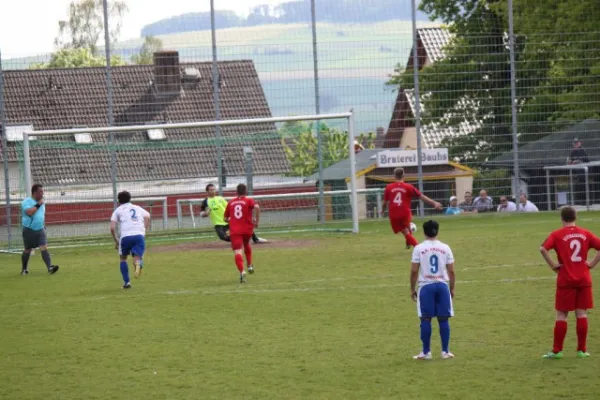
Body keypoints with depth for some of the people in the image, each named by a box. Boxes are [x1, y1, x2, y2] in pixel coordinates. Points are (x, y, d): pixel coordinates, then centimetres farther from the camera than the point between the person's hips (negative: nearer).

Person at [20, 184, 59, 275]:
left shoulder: (42, 202, 11)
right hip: (29, 230, -4)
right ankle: (24, 269, 26)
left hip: (40, 230, 4)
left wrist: (44, 226, 24)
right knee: (27, 250, 8)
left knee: (44, 248, -11)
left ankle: (50, 267, -23)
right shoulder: (27, 201, -10)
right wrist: (38, 205, -20)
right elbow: (29, 212, -28)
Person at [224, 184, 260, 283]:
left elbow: (226, 218, 18)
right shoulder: (249, 201, 4)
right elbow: (257, 207, -18)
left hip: (234, 231, -1)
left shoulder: (231, 203, 12)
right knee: (246, 245, 32)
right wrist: (256, 221, -9)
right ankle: (250, 265, 31)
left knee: (237, 252, -13)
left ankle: (242, 271, -35)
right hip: (247, 229, 1)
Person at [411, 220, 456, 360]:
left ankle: (426, 352, 4)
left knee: (426, 319, 2)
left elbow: (414, 271, -4)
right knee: (443, 319, 5)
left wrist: (412, 288, 6)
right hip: (442, 285, 2)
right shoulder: (445, 248, 3)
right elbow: (451, 271, 3)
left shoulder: (419, 248, -3)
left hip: (426, 286, -2)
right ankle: (445, 351, 6)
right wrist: (452, 289, 13)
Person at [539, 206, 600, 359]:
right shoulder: (585, 234, 4)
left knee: (561, 315, 4)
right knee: (581, 313, 7)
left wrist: (553, 265, -9)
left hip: (565, 280, -2)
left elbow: (543, 249, -19)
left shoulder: (557, 234, -4)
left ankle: (557, 350, 4)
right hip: (584, 279, 2)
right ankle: (582, 350, 8)